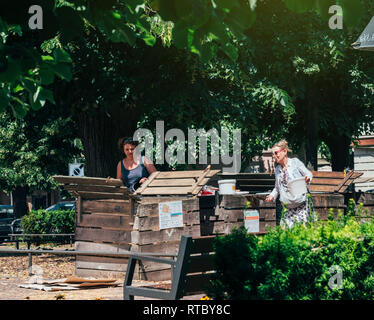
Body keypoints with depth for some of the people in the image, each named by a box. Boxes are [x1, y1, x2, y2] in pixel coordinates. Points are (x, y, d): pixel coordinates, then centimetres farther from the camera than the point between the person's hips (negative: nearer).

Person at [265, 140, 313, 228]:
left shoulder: (295, 162, 0)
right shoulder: (277, 169, 14)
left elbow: (308, 173, 2)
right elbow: (277, 188, 24)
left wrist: (308, 178, -21)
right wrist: (272, 195, 5)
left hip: (301, 204, -5)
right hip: (287, 207, 5)